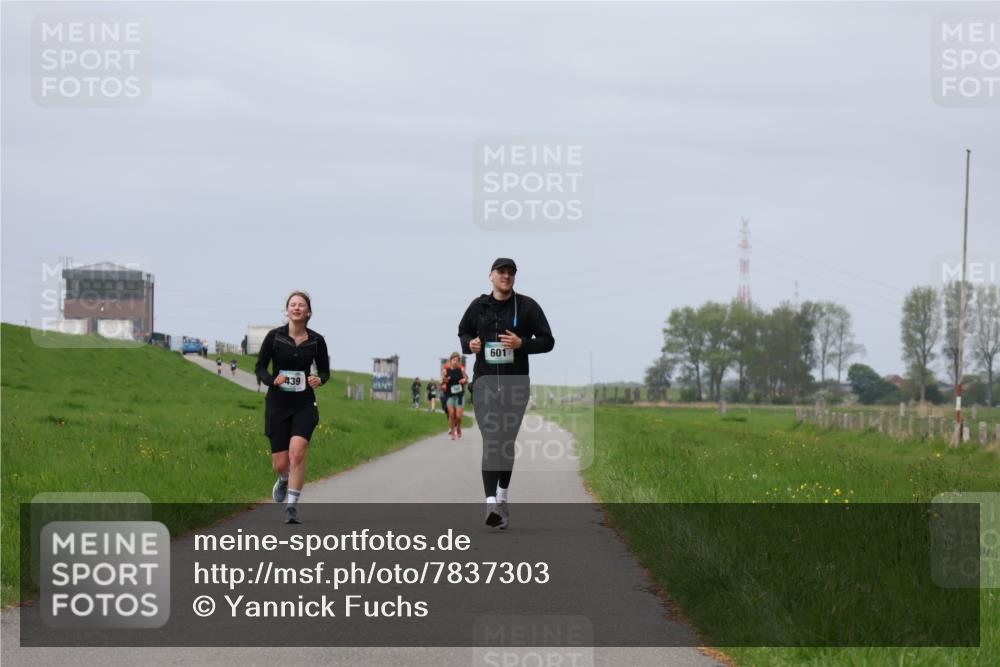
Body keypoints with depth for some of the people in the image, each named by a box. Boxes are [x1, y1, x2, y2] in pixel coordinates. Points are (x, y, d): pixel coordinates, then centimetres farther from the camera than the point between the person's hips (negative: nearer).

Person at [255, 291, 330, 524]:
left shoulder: (317, 341, 0)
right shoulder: (274, 336, -4)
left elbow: (324, 371, 11)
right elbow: (260, 368, 0)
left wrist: (319, 379, -12)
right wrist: (273, 380, -20)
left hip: (304, 404, 0)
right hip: (277, 403, 0)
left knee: (297, 451, -23)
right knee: (280, 464, 2)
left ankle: (292, 506, -16)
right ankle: (284, 480, 41)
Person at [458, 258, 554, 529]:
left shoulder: (527, 306, 1)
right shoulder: (479, 306, 7)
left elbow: (547, 341, 2)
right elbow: (463, 332, 21)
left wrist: (521, 343, -15)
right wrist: (469, 344, -2)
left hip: (516, 382, 0)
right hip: (485, 381, 0)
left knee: (507, 442, 7)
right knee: (490, 440, -12)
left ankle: (502, 496, 27)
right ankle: (491, 503, -21)